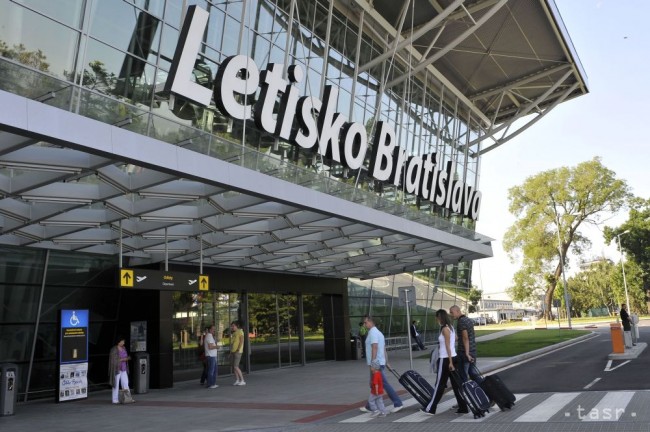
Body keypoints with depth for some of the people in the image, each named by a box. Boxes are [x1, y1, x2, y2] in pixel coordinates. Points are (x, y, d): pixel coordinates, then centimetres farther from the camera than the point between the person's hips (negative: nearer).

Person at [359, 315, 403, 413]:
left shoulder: (373, 332, -14)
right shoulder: (378, 332, 17)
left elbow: (374, 348, -24)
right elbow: (384, 349, 19)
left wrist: (372, 363, -26)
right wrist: (386, 362, 20)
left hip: (376, 364, -10)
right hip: (380, 363, 10)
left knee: (384, 384, -4)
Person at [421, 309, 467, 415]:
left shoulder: (445, 329, -14)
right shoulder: (451, 327, 11)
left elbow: (448, 347, -18)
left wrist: (450, 362, -19)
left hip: (446, 359, -9)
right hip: (452, 357, 9)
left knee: (439, 384, 0)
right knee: (456, 384, 11)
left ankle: (431, 409, 9)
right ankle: (463, 407, 12)